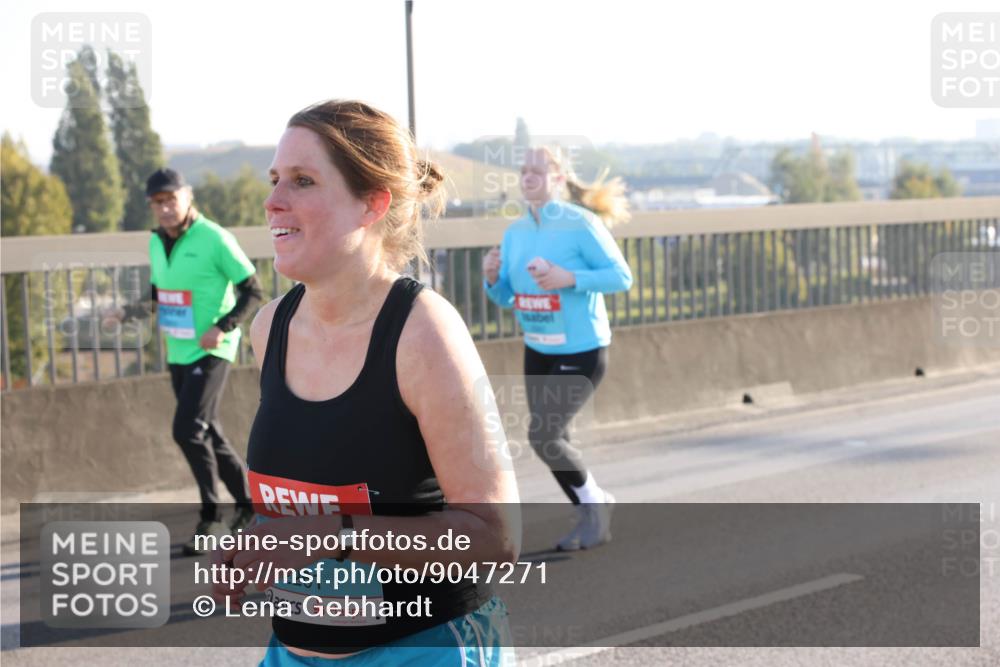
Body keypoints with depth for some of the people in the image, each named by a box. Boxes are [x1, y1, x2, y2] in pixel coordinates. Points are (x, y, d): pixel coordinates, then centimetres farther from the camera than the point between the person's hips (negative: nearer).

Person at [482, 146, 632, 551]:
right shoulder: (515, 232, 4)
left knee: (544, 436, -12)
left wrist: (569, 278, -26)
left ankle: (595, 502, 13)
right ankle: (591, 518, 28)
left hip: (582, 350, -7)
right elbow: (505, 298, 9)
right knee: (552, 441, 10)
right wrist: (491, 277, -13)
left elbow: (622, 276, -14)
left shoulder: (581, 224, -14)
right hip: (537, 351, 7)